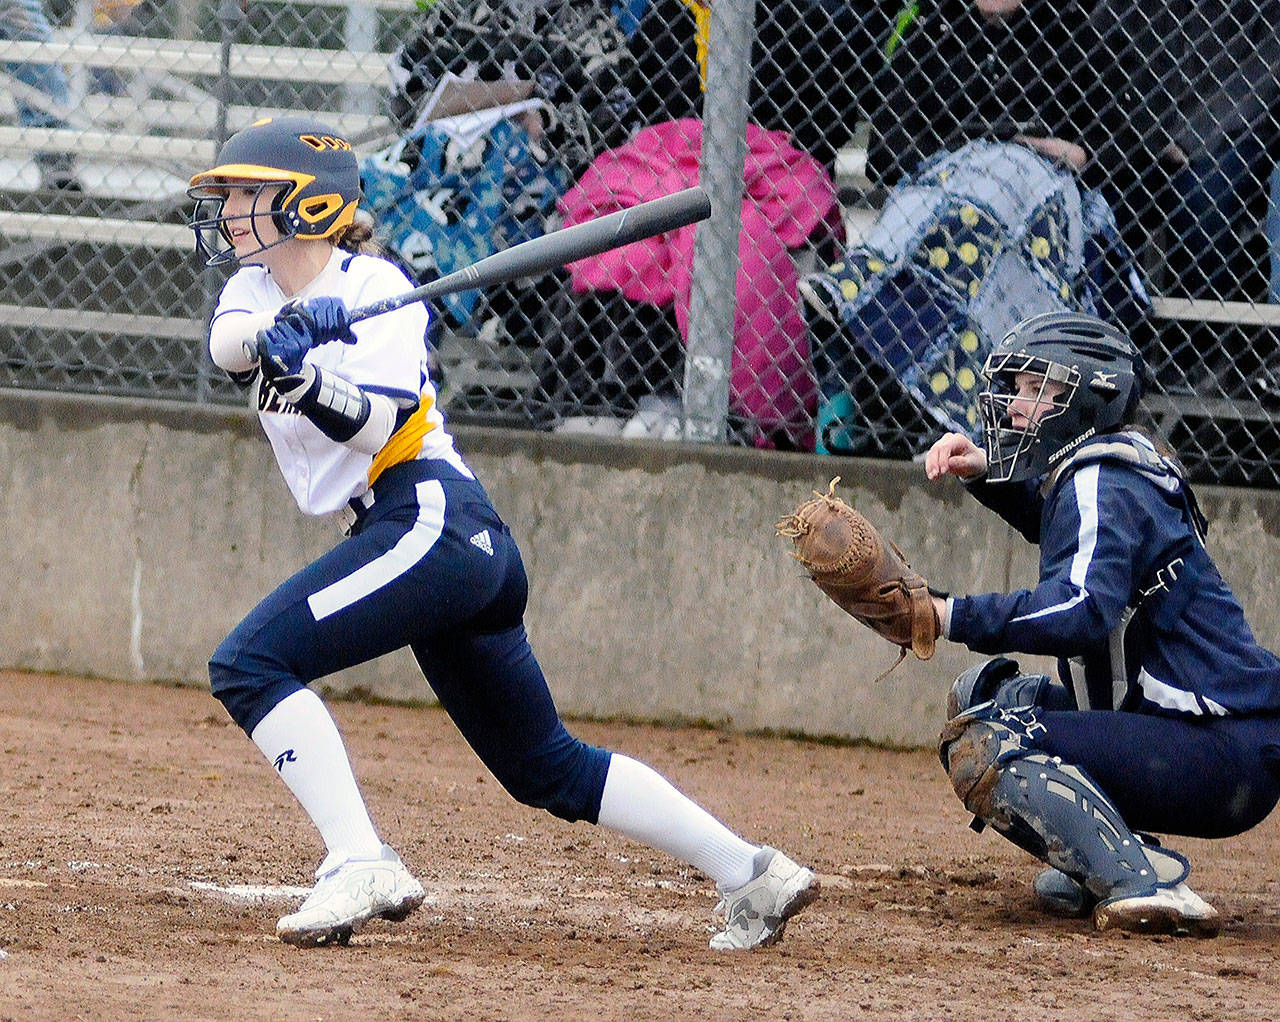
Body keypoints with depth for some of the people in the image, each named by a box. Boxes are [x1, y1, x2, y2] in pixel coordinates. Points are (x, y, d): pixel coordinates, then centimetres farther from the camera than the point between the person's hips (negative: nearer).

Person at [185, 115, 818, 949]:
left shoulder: (377, 288, -5)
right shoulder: (258, 287, 15)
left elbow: (377, 425, -20)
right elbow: (226, 341, -10)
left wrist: (304, 377, -38)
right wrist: (286, 331, -31)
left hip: (433, 518, -9)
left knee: (251, 663, -19)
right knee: (546, 767, 12)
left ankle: (360, 867, -27)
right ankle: (753, 876, 14)